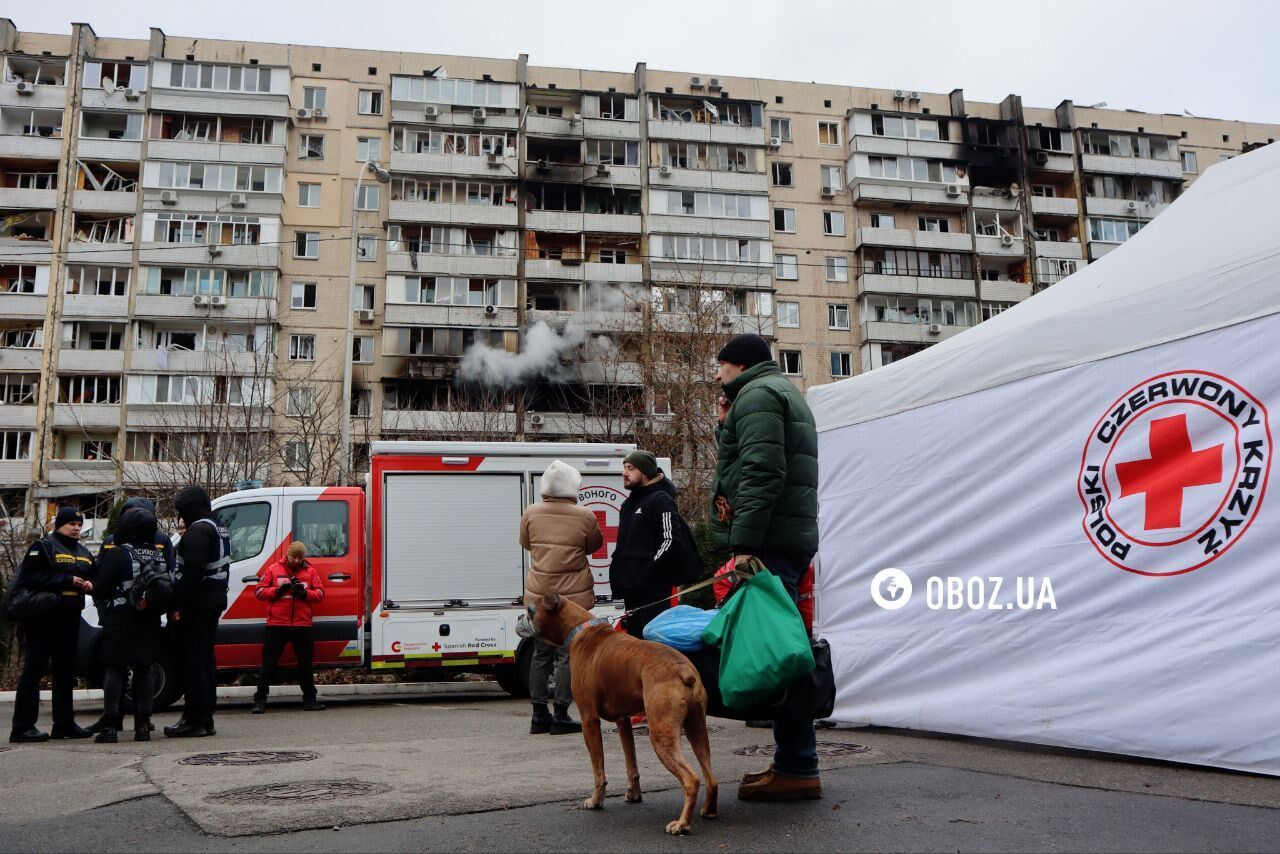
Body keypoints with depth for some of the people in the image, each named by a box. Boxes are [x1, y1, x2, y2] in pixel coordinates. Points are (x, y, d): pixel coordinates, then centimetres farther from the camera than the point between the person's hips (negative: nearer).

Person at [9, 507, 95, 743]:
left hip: (70, 618, 7)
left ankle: (64, 723, 17)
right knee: (34, 670, -5)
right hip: (43, 618, -7)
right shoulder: (43, 547, -4)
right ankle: (22, 727, -3)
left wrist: (89, 584, 0)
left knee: (66, 671, 11)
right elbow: (30, 577, -16)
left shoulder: (84, 553, 18)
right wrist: (68, 580, -20)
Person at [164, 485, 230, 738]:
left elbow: (193, 572, -24)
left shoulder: (198, 530, -14)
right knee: (205, 659, 14)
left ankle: (194, 720, -4)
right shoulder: (219, 529, 18)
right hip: (213, 602, 10)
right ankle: (205, 719, 19)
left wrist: (178, 604, -22)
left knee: (192, 661, -6)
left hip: (196, 604, -10)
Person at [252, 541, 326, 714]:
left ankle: (310, 700, 17)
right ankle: (260, 701, 10)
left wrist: (305, 593, -13)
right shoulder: (273, 570, 4)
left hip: (302, 626, 2)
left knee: (305, 664, 8)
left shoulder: (310, 572, 8)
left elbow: (320, 594, 5)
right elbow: (259, 591, 2)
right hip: (277, 625, -2)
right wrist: (277, 591, -14)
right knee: (269, 664, 3)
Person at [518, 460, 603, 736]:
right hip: (573, 596, -3)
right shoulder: (585, 517, -11)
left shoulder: (531, 514, -3)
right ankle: (560, 716, 4)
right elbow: (595, 545, 6)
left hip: (538, 595, 4)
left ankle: (539, 715, 18)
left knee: (541, 654, 13)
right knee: (567, 655, 3)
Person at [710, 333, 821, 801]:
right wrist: (726, 426, 16)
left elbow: (762, 474, -18)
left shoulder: (756, 394, -5)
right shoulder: (785, 392, 28)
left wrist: (744, 543, -23)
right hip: (794, 536, 11)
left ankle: (798, 769, -8)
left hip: (769, 543, -11)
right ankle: (793, 762, 18)